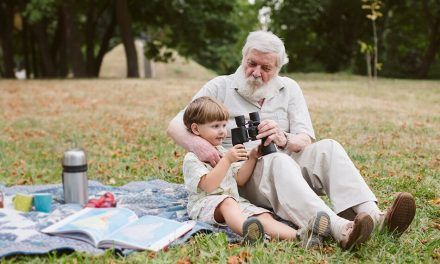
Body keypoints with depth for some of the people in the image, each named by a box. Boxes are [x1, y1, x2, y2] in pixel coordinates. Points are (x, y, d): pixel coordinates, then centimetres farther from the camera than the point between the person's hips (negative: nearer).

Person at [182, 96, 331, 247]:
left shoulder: (223, 152, 24)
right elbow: (208, 186, -17)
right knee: (227, 202, -38)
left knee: (264, 215, -20)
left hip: (234, 202, 6)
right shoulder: (192, 158, -2)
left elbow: (240, 180, 17)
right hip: (206, 203, -6)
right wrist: (227, 160, -20)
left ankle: (299, 236, -45)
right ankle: (247, 231, -69)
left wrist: (251, 158, 5)